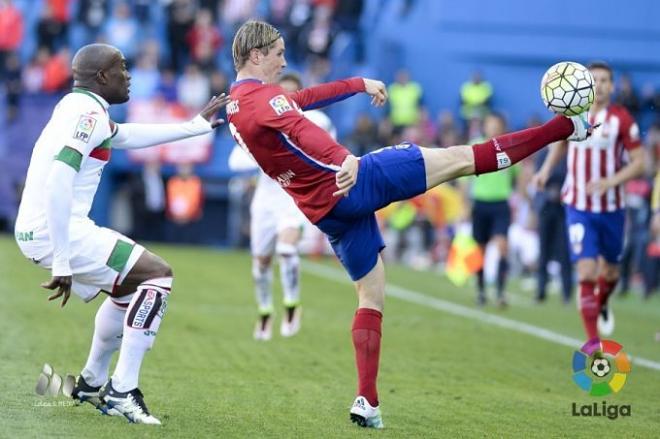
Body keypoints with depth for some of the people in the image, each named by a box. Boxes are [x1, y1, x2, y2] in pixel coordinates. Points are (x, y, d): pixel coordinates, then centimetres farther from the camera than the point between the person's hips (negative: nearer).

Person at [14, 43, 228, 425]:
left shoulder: (79, 109, 16)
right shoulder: (88, 112, -14)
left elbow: (129, 136, 36)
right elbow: (57, 184, -24)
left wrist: (198, 125, 41)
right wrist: (62, 263, -25)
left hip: (34, 232, 10)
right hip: (57, 233, -10)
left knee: (131, 285, 26)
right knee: (158, 275, -6)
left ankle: (91, 383, 32)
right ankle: (123, 391, -8)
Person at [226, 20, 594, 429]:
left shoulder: (236, 106, 14)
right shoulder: (260, 96, -15)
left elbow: (301, 99, 26)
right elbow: (299, 128, -34)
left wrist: (358, 84, 31)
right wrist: (346, 159, -50)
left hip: (328, 212, 9)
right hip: (353, 182, -9)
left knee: (371, 293, 15)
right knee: (458, 158, -6)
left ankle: (367, 402, 5)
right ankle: (566, 127, -2)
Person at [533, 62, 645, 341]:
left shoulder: (621, 119, -10)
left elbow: (639, 162, -9)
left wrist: (610, 181, -22)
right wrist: (546, 169, 6)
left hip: (611, 208, 0)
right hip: (579, 207, 0)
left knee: (609, 270, 15)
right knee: (586, 271, -13)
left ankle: (602, 305, 50)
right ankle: (593, 342, -8)